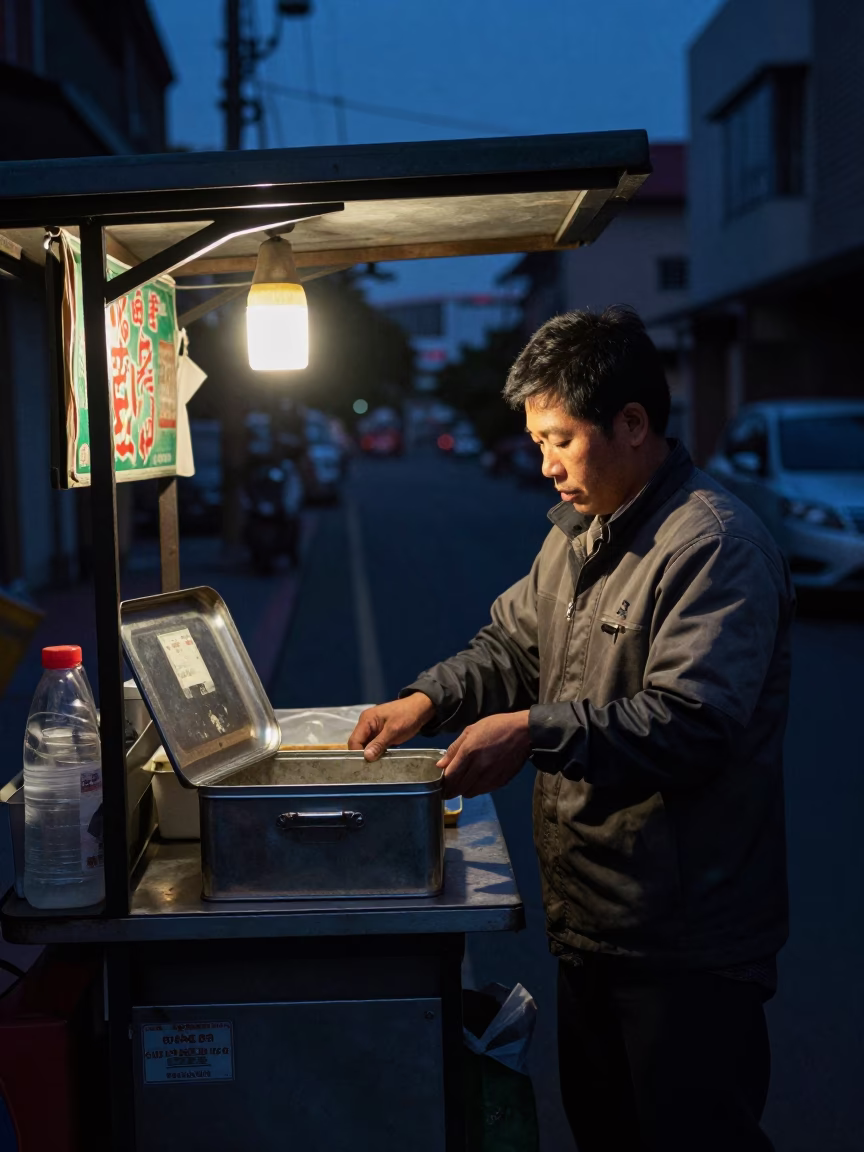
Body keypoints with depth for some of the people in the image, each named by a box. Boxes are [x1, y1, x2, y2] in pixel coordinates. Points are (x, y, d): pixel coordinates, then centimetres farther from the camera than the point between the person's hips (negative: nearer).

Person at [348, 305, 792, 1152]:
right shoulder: (577, 535, 13)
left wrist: (535, 732, -28)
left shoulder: (715, 544, -18)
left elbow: (692, 723, -26)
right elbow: (515, 644, 21)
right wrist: (431, 699, 4)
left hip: (686, 939, -9)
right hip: (590, 920, 9)